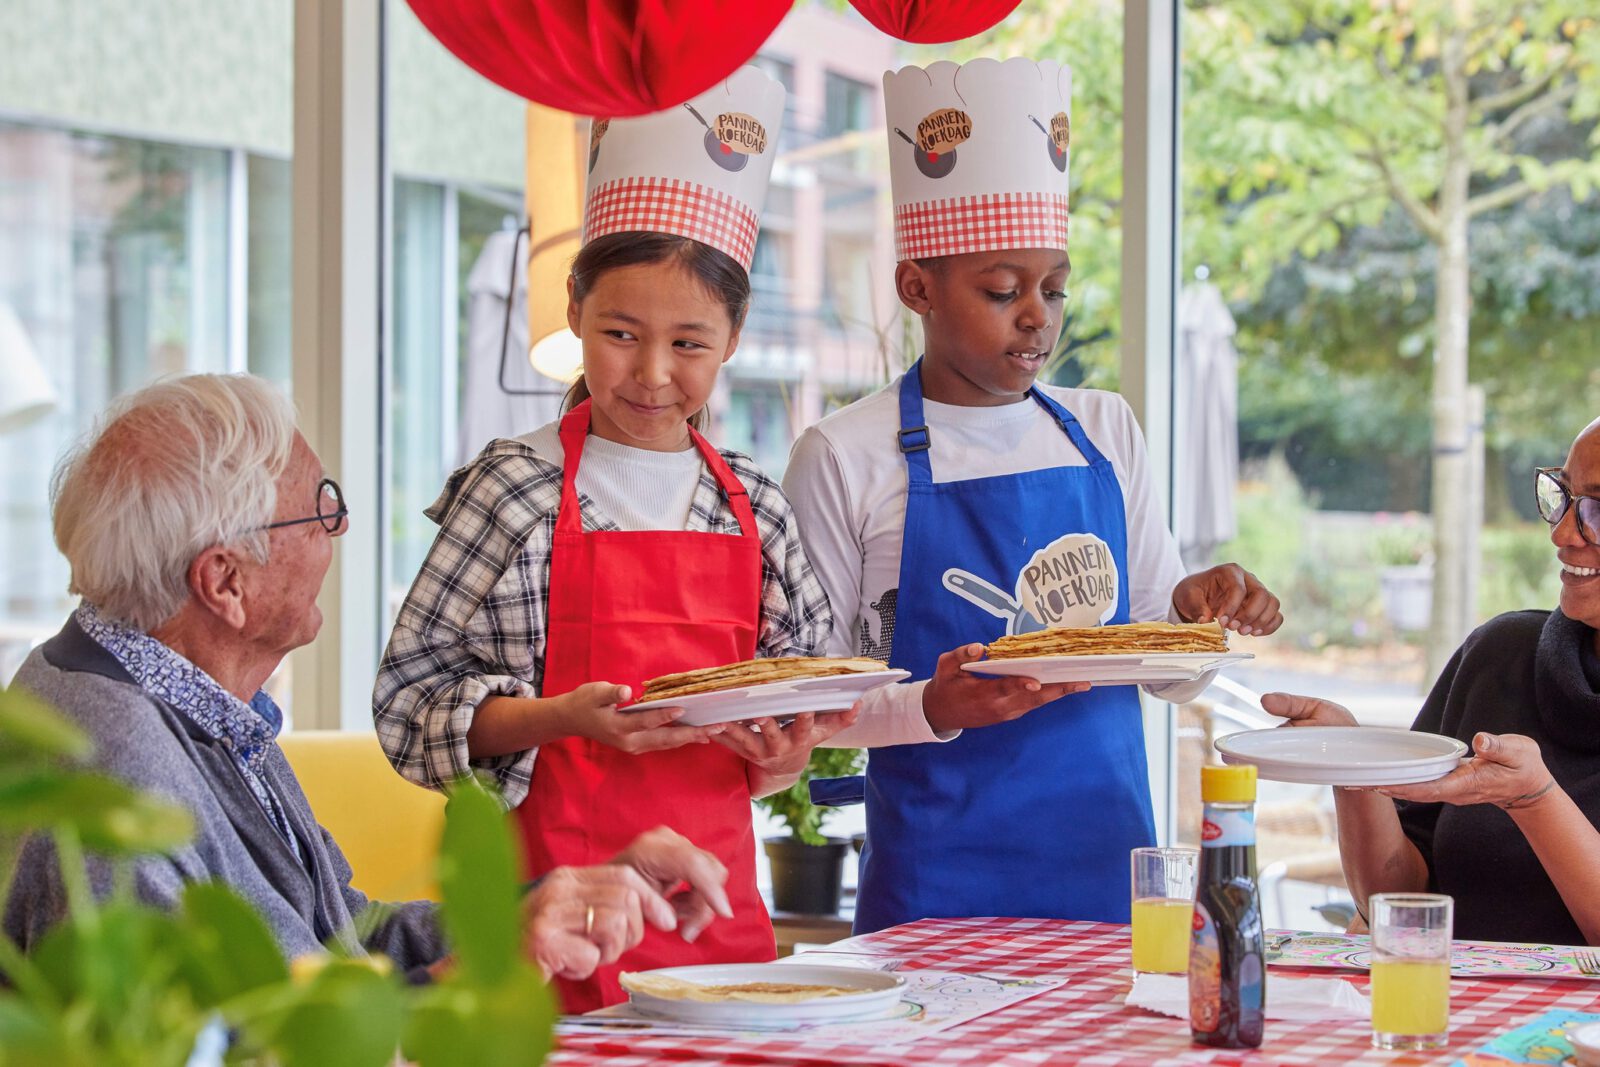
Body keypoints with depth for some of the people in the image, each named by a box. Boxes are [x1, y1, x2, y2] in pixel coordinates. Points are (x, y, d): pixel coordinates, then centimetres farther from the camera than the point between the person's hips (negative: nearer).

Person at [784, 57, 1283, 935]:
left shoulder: (1104, 432, 10)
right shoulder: (845, 458, -4)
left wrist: (1195, 611, -7)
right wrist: (932, 708, -21)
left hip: (1108, 862, 4)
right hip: (937, 884, -4)